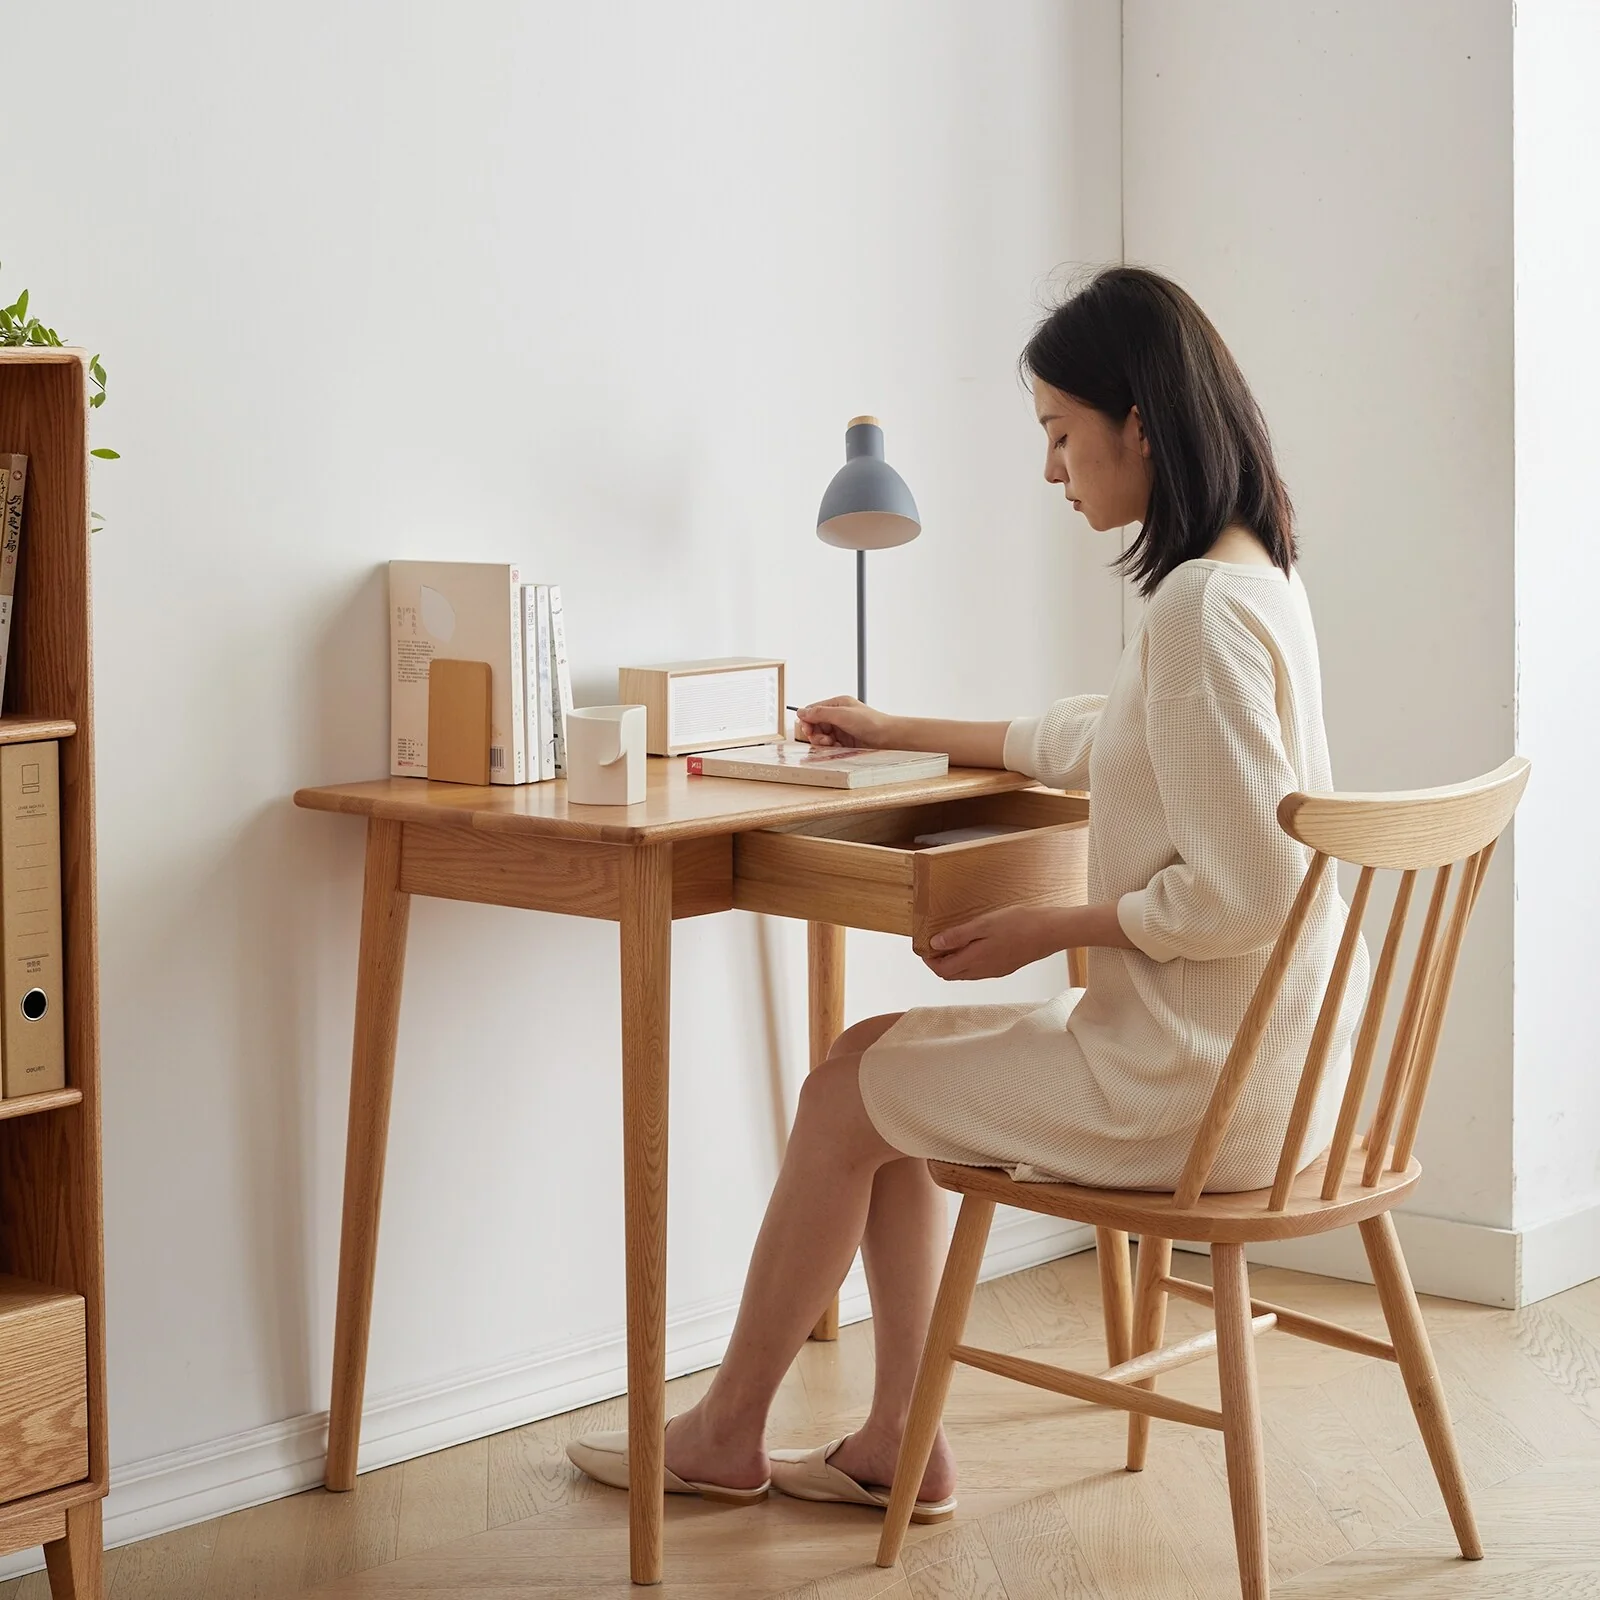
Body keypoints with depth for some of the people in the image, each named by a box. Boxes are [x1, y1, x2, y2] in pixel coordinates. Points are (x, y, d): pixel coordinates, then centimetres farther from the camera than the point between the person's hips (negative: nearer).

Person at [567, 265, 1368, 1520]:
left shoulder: (1202, 605, -22)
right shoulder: (1255, 576, 10)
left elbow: (1242, 890, -25)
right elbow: (1094, 742, 26)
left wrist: (1044, 931, -13)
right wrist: (902, 735, 33)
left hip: (1191, 1084, -9)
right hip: (1257, 1057, 9)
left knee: (848, 1093, 6)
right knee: (884, 1071, 18)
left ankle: (726, 1435, 25)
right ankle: (900, 1445, 21)